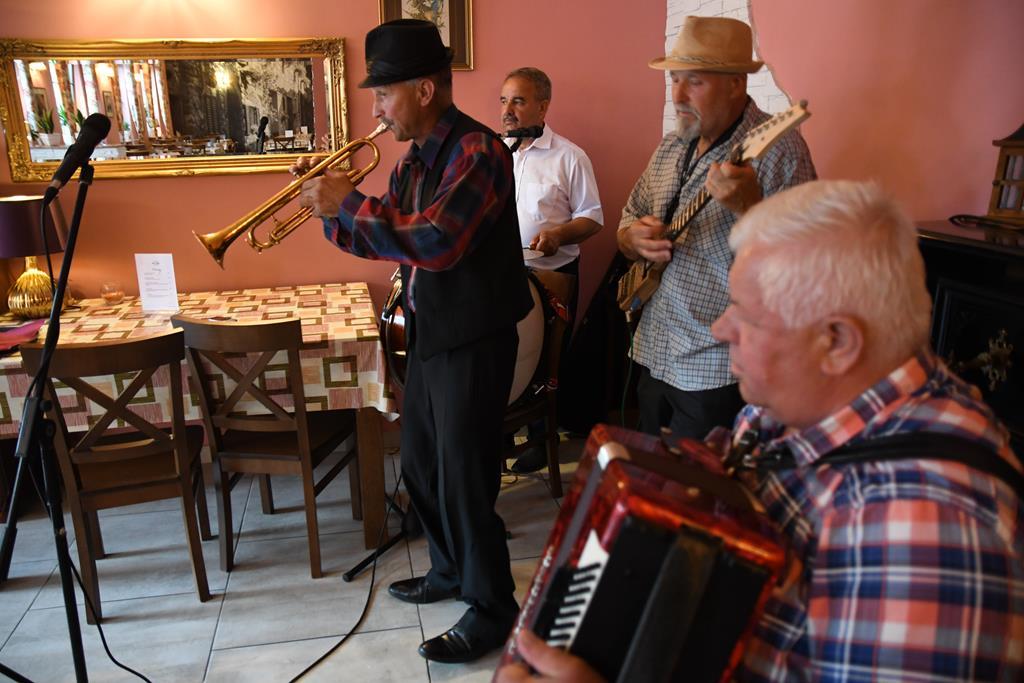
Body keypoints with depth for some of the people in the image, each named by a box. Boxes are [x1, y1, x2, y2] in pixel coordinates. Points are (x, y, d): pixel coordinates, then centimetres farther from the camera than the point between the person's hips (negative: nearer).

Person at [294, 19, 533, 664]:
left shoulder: (477, 150, -17)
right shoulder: (415, 160, 11)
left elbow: (436, 242, -29)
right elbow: (385, 241, 15)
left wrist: (349, 203, -21)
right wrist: (329, 208, 0)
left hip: (473, 340, -9)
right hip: (429, 335, 9)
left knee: (465, 478, -1)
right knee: (421, 464, 19)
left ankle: (492, 608, 18)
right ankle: (451, 570, 40)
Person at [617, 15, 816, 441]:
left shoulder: (778, 148, -14)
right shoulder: (671, 147, 8)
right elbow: (628, 220, 16)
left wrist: (747, 205, -35)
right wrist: (635, 238, -7)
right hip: (653, 357, 7)